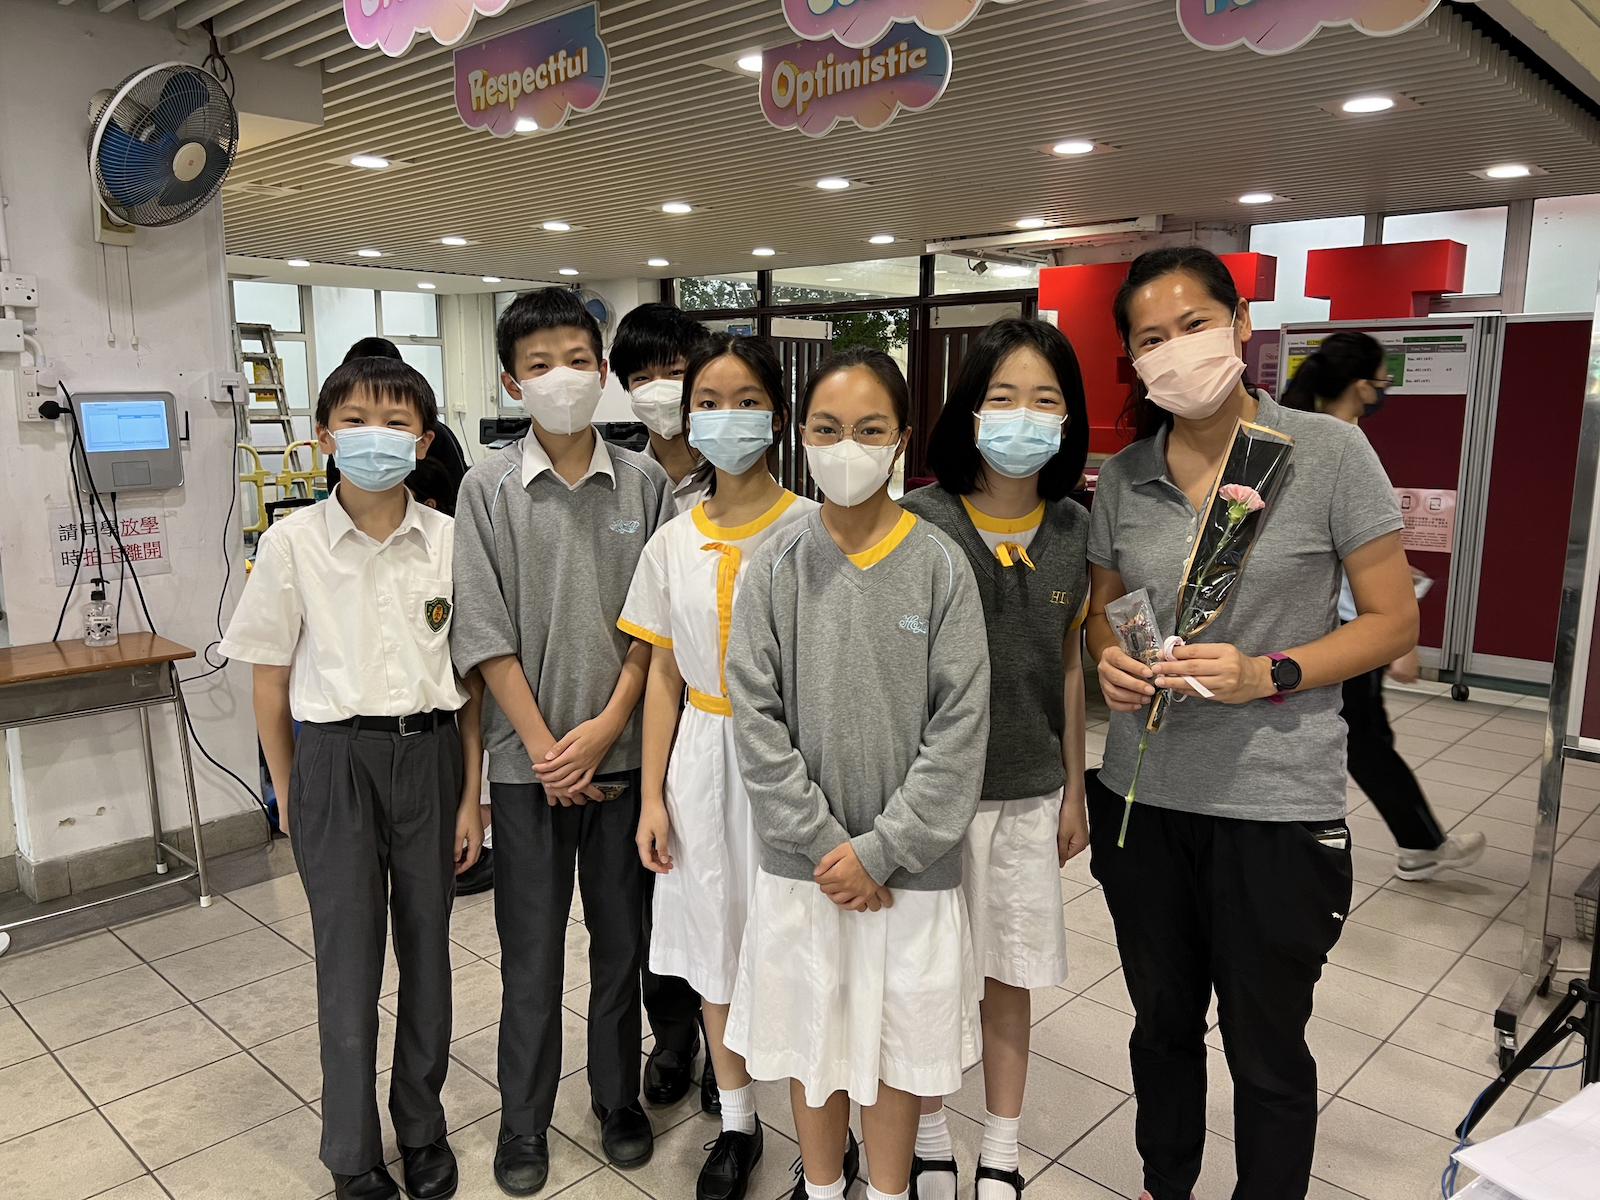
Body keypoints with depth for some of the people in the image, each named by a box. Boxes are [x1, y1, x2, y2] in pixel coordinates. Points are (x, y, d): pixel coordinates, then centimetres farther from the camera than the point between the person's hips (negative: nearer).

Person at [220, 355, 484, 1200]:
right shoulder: (292, 544, -5)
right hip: (335, 760, -1)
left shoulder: (449, 541, -2)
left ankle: (422, 1129, 35)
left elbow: (472, 678, 1)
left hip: (430, 756, 2)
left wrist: (470, 794, 1)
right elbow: (270, 683, 1)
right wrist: (289, 795, 3)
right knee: (349, 956, 8)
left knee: (426, 947, 13)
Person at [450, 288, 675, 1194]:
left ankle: (620, 1097, 35)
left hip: (623, 753, 1)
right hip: (531, 761, -1)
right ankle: (524, 1122, 30)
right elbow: (485, 634, -6)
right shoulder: (488, 488, -2)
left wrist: (604, 728, -10)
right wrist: (545, 748, -10)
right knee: (532, 953, 10)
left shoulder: (644, 484, 0)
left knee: (623, 940, 14)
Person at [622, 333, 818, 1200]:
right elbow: (662, 674, 7)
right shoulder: (672, 542, 4)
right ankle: (736, 1121, 36)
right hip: (705, 758, 4)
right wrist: (652, 796, 6)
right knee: (716, 942, 14)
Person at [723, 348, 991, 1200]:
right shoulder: (776, 564, -3)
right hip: (802, 863, 1)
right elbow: (755, 716, -6)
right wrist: (822, 841, -12)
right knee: (812, 1039, 16)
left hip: (909, 866, -1)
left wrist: (880, 850, -13)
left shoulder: (939, 564, -7)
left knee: (897, 1045, 14)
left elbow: (960, 726, -9)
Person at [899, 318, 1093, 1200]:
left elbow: (1068, 664, 7)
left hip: (1028, 791, 3)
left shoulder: (1071, 529, -1)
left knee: (1010, 973, 15)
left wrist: (1074, 789, 10)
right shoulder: (919, 522, -12)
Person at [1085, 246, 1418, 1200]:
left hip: (1276, 806, -3)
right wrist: (1111, 658, -8)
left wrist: (1266, 675, -20)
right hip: (1144, 796, 4)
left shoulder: (1329, 452, -8)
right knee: (1162, 1021, 21)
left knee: (1266, 1049, 11)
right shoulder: (1123, 476, 3)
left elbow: (1394, 622, -5)